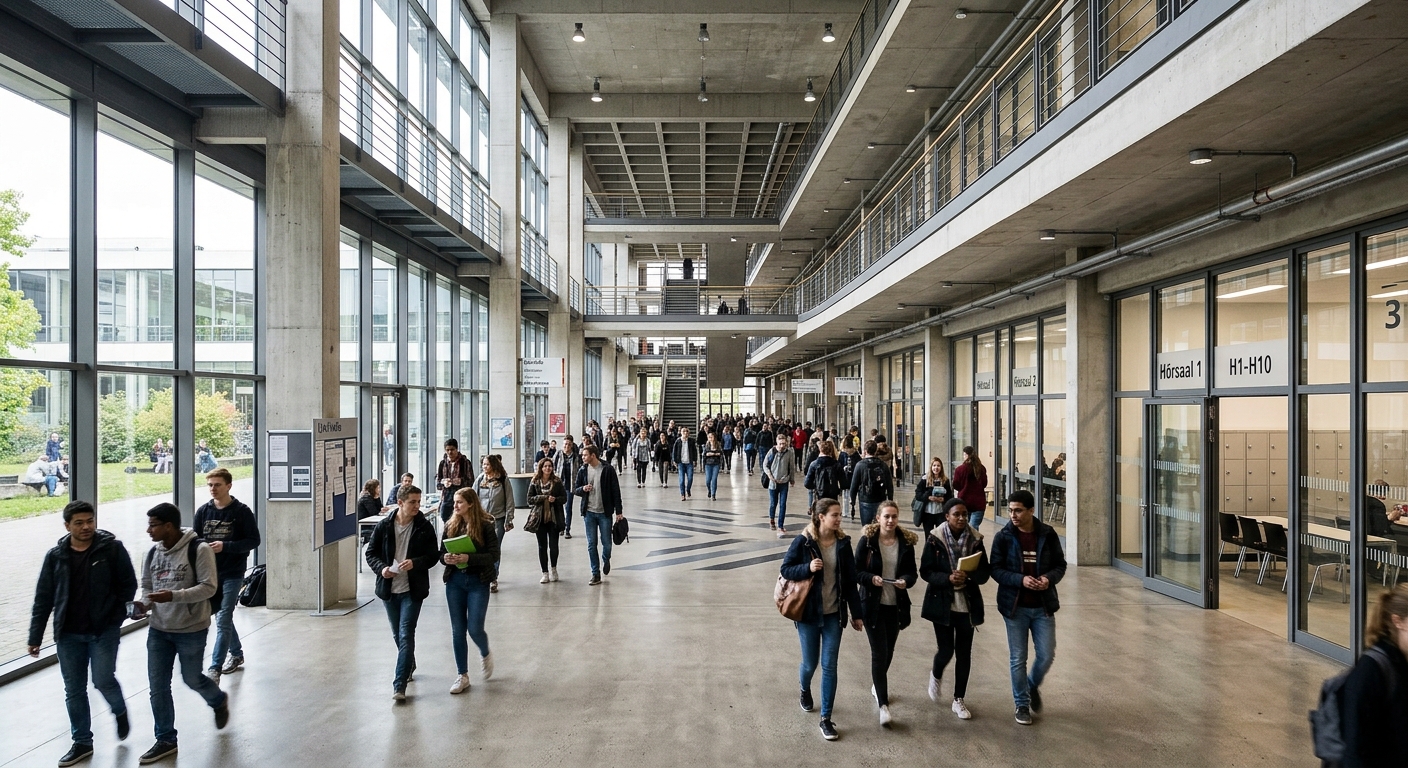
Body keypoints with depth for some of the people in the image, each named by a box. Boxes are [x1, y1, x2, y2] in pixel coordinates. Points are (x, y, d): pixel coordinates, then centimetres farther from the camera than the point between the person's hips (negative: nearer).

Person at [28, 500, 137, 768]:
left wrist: (113, 615, -8)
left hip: (104, 631, -3)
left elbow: (128, 585, -2)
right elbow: (43, 599, 5)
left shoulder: (112, 548, -8)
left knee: (103, 681, -5)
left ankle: (120, 711, 28)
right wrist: (35, 636, 5)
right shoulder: (55, 556, 1)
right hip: (68, 634, 3)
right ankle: (82, 742, 24)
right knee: (74, 690, 9)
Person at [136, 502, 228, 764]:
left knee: (192, 679, 10)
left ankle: (220, 701, 42)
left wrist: (174, 596, -30)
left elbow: (209, 587, -19)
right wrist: (143, 605, -9)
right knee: (157, 686, 5)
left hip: (191, 630, -5)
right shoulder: (152, 554, 3)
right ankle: (166, 740, 19)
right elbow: (147, 588, 13)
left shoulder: (199, 550, -17)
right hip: (158, 630, 5)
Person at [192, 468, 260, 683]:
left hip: (232, 574, -5)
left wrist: (225, 546, -21)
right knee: (222, 618, 17)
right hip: (209, 572, 5)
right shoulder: (203, 511, 3)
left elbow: (254, 540, -9)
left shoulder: (242, 511, -9)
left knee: (223, 621, -8)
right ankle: (237, 654, 35)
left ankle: (215, 668, -7)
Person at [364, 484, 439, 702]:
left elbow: (433, 555, -4)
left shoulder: (425, 527, -6)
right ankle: (409, 665, 44)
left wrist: (415, 563, -22)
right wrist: (381, 568, -16)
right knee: (397, 635, 18)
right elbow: (371, 553, 4)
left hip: (412, 590, -3)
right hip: (389, 588, 3)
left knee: (406, 635, -9)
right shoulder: (383, 526, -3)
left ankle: (399, 685, -9)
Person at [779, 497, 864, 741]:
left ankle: (826, 719, 13)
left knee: (829, 666, 2)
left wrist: (856, 613, 6)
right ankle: (805, 690, 45)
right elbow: (786, 569, -6)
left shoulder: (842, 543, -3)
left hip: (834, 614, 2)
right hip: (808, 613, -2)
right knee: (810, 664, 10)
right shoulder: (804, 541, -12)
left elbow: (850, 581, 3)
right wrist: (807, 568, -24)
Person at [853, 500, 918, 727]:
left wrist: (906, 580, -17)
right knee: (879, 653, -5)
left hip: (896, 605, 4)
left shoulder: (906, 541, -2)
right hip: (873, 604, -4)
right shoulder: (867, 541, -10)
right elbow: (856, 572, -6)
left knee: (888, 651, 18)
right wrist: (871, 578, -25)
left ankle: (878, 685, 44)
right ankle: (883, 704, 0)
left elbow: (912, 572, 5)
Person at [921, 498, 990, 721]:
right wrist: (948, 578, -24)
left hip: (968, 604, 3)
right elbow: (925, 571, -8)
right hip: (942, 603, -2)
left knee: (964, 654, 7)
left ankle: (958, 700, 23)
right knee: (946, 650, -1)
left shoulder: (975, 539, -2)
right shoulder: (935, 539, -10)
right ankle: (936, 676, 35)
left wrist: (969, 576, -21)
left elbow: (985, 572, -1)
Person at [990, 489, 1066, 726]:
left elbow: (1060, 565, 5)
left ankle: (1033, 686, 35)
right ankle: (1022, 704, 23)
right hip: (1015, 606, -1)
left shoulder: (1048, 534, -4)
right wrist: (1020, 579, -21)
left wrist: (1049, 578, -16)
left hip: (1043, 606, 1)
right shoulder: (1003, 537, -7)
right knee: (1018, 659, 6)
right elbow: (996, 570, -6)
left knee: (1046, 655, 4)